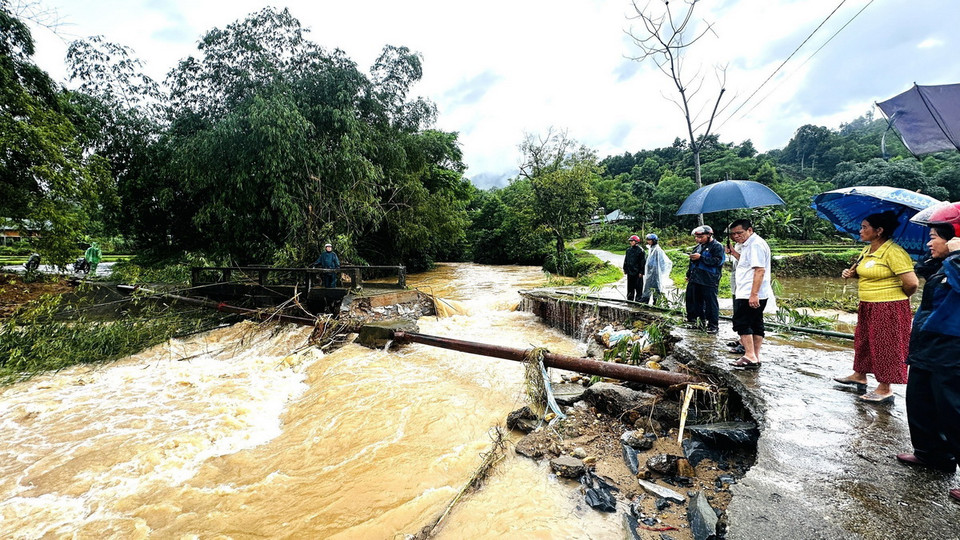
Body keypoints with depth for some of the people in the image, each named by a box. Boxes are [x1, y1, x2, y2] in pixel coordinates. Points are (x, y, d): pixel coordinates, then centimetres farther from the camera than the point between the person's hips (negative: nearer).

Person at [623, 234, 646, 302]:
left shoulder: (640, 250, -6)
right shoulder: (628, 250, 11)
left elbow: (643, 262, -8)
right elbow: (625, 260, 18)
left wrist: (641, 272, -12)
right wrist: (625, 269, 14)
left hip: (637, 273, -6)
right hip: (630, 272, 6)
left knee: (638, 288, -1)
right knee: (630, 288, 11)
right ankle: (629, 300, 20)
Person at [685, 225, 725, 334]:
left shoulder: (717, 246, -7)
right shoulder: (698, 246, 18)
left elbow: (717, 261, -20)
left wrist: (700, 257, -21)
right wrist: (689, 274, 27)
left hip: (709, 281, -8)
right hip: (695, 279, 8)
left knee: (711, 303, -4)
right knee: (696, 300, 14)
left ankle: (714, 325, 2)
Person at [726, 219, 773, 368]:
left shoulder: (756, 244, -14)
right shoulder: (749, 245, 17)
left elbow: (760, 270, -22)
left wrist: (753, 294, -26)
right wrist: (734, 252, 14)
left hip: (751, 295, -11)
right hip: (755, 295, 11)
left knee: (741, 323, -8)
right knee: (756, 324, 12)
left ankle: (749, 357, -7)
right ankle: (755, 357, 18)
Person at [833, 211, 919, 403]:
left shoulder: (893, 252, -19)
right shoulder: (867, 250, 7)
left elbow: (912, 283, -23)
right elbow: (860, 271, 25)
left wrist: (897, 297, -5)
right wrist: (849, 272, 2)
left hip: (889, 308, -9)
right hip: (867, 306, 9)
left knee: (885, 346, 1)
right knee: (863, 340, 19)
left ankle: (885, 389, 14)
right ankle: (860, 376, 35)